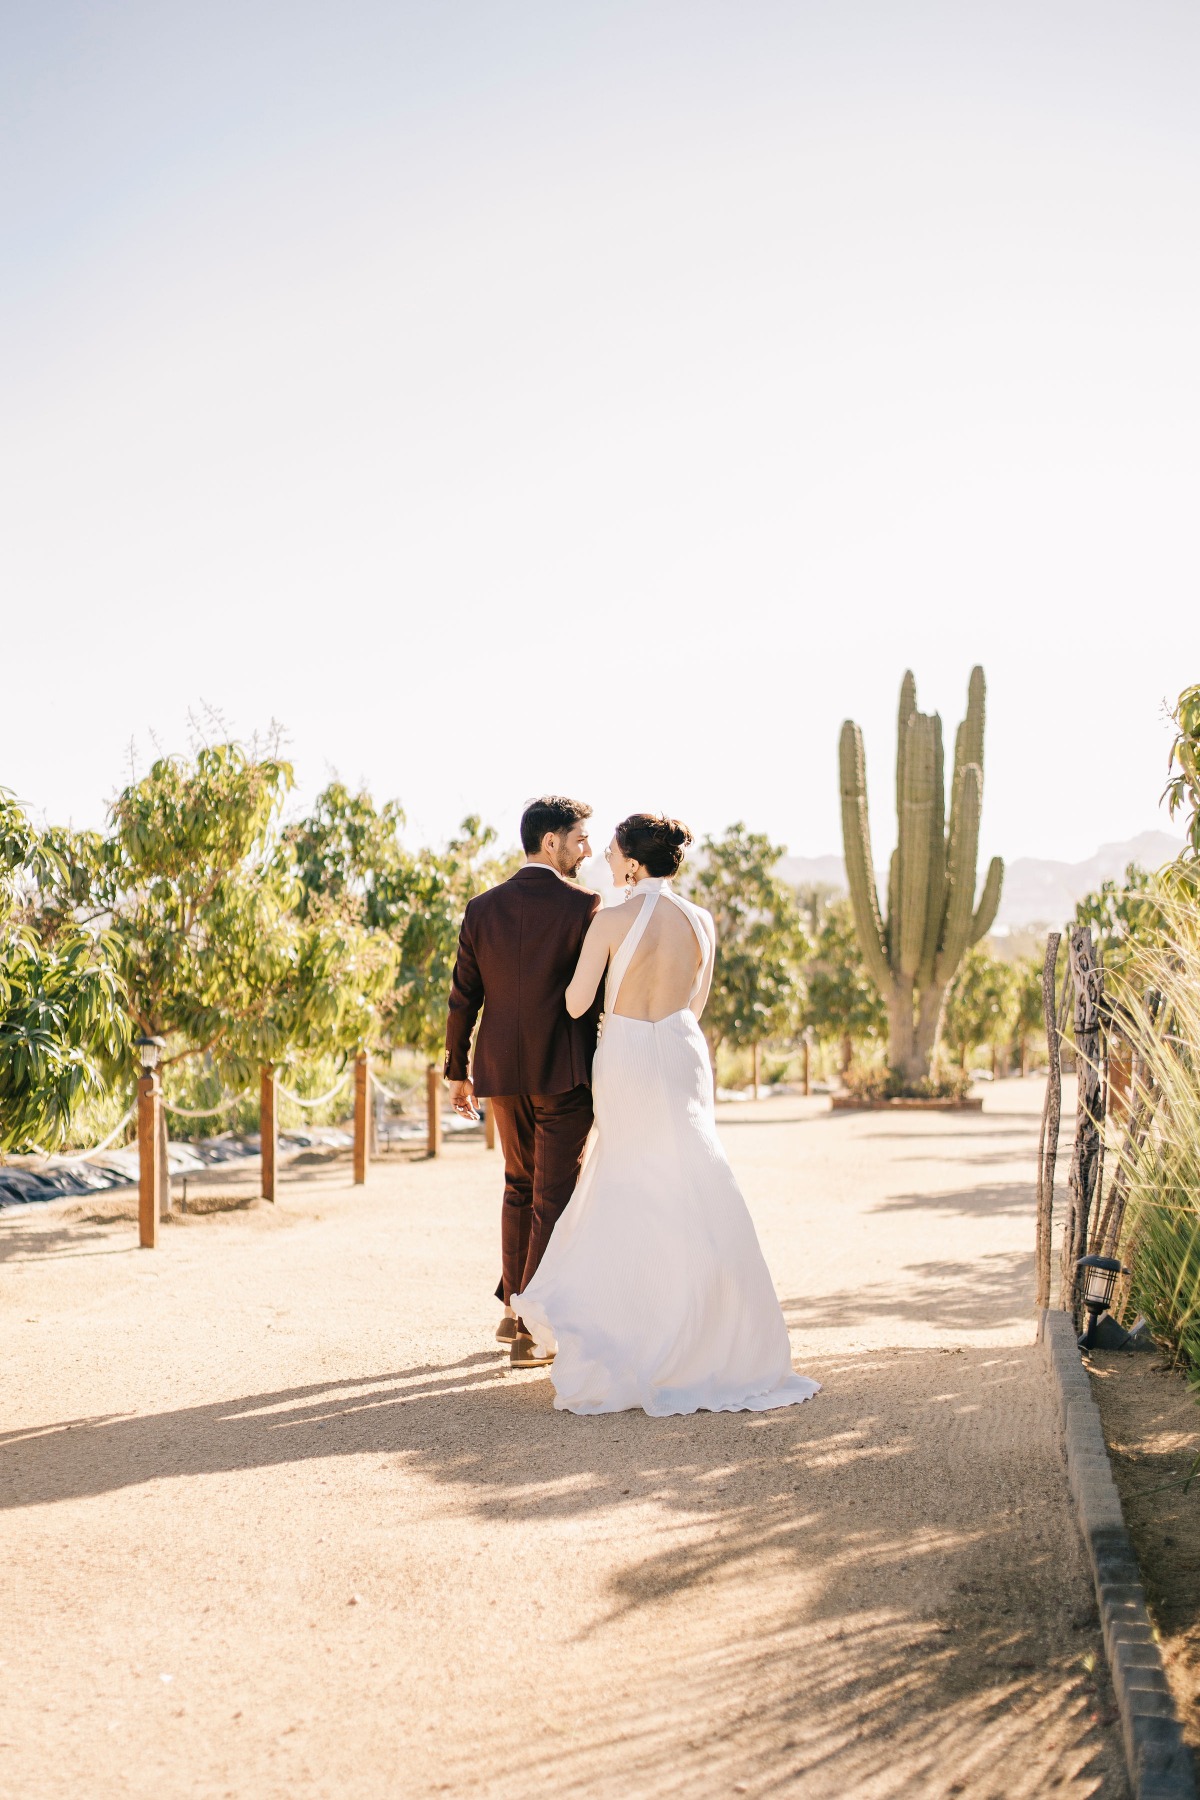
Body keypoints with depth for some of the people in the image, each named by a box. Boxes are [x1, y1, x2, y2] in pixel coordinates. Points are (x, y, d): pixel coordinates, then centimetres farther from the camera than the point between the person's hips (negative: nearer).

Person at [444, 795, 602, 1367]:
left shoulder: (482, 908, 2)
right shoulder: (584, 906, -10)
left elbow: (462, 998, 4)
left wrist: (458, 1070, 13)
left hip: (502, 1070, 5)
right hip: (564, 1071, -5)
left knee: (519, 1185, 22)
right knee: (553, 1198, 3)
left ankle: (512, 1309, 28)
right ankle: (533, 1329, 5)